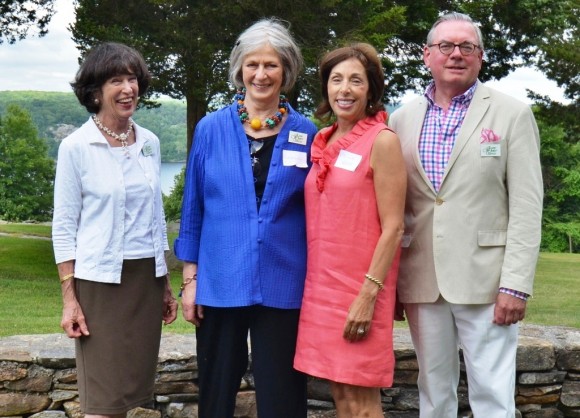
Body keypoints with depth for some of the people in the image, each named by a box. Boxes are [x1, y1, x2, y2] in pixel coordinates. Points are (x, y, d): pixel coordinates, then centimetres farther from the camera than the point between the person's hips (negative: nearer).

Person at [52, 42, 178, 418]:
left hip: (146, 278, 5)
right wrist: (69, 299, -10)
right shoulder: (76, 147, -6)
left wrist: (165, 286, 13)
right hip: (99, 281, -5)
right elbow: (64, 225, -5)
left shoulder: (150, 143, 7)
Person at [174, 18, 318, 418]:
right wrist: (190, 278, 2)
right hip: (220, 284, 1)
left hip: (283, 287, 0)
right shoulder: (211, 129, 2)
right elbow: (193, 209, 6)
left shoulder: (305, 134, 3)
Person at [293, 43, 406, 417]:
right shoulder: (323, 142, 11)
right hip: (321, 286, 6)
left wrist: (369, 295, -18)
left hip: (359, 288, -6)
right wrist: (316, 285, 12)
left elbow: (393, 227, -13)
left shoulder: (382, 141, -9)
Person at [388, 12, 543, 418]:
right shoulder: (402, 119, 10)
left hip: (485, 278, -3)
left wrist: (516, 284, -12)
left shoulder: (512, 114, 0)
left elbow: (527, 205, -5)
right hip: (422, 280, 4)